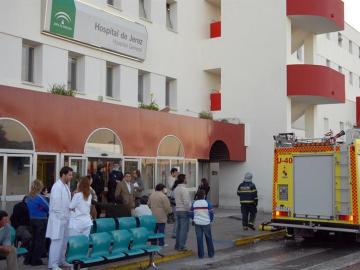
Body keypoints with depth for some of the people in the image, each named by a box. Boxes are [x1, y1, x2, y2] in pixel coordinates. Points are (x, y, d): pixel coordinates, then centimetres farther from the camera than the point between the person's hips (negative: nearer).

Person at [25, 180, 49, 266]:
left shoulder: (28, 198, 3)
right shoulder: (40, 197, -19)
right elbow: (48, 208, -14)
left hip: (32, 220, 7)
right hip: (41, 220, -7)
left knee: (34, 240, 19)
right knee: (40, 240, 6)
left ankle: (28, 259, 22)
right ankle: (35, 260, 11)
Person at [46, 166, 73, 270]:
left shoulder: (65, 185, 11)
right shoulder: (57, 186, -17)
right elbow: (56, 204, -20)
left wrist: (67, 215, 10)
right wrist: (62, 216, -16)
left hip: (65, 218, 9)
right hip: (58, 218, -9)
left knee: (64, 241, 14)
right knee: (57, 241, -5)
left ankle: (61, 260, 25)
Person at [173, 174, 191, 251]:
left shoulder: (175, 189, 10)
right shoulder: (184, 189, -17)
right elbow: (186, 202, -21)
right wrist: (189, 210, -11)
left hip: (177, 210, 9)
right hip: (184, 211, -8)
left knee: (178, 228, 13)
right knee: (184, 229, -4)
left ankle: (177, 245, 18)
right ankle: (181, 246, -4)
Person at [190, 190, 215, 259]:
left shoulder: (194, 203, 1)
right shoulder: (207, 203, -7)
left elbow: (191, 214, 4)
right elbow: (211, 213, -5)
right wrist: (211, 219, 13)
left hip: (197, 223, 2)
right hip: (206, 223, -2)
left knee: (199, 239, 6)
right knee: (208, 239, 11)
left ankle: (200, 255, 8)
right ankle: (210, 254, 18)